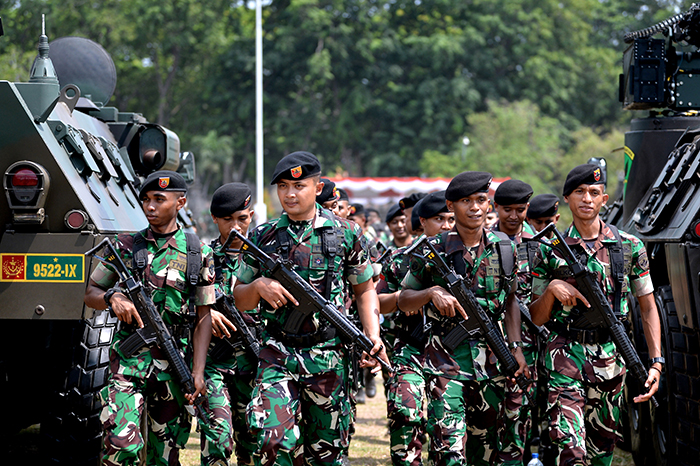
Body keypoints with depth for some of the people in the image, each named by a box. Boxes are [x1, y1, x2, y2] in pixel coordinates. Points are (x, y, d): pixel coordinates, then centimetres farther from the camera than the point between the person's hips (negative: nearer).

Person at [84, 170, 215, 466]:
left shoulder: (198, 253, 5)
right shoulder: (125, 247, 6)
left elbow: (203, 317, 4)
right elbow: (90, 294, 11)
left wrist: (198, 372, -5)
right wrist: (113, 298, -13)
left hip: (174, 363, 1)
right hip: (129, 360, -1)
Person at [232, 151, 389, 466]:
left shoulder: (345, 234, 2)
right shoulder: (263, 237, 5)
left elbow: (365, 290, 12)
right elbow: (240, 300, 12)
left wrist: (373, 335, -3)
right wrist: (259, 285, -10)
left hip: (329, 359, 0)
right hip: (277, 356, 0)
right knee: (275, 441, -19)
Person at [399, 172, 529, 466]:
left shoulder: (504, 248, 6)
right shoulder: (433, 250, -4)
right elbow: (404, 301, 4)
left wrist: (515, 347, 7)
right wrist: (432, 292, -16)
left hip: (491, 358, 4)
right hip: (446, 358, -4)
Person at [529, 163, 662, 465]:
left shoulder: (629, 247, 5)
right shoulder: (550, 251, 3)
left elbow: (648, 307, 7)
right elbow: (537, 317, 7)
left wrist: (656, 362, -3)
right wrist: (552, 289, -14)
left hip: (611, 358, 2)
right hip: (565, 354, -2)